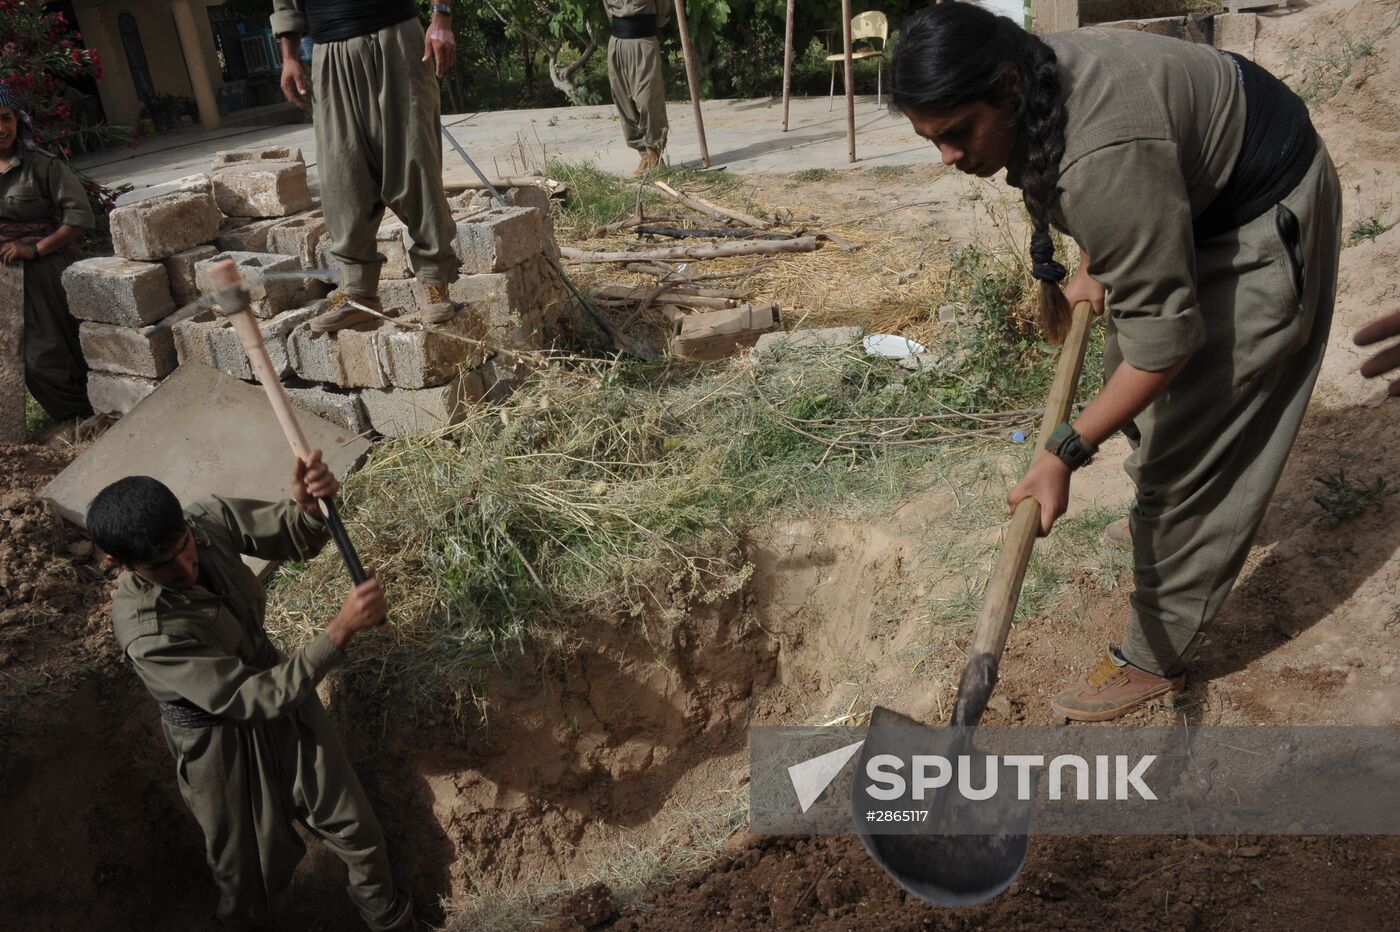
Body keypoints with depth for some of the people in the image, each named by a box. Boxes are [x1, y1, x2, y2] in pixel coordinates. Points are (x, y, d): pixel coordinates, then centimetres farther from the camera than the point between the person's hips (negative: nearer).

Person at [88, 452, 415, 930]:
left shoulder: (210, 520, -21)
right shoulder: (146, 632, -36)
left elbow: (296, 538, -14)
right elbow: (257, 699, -35)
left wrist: (309, 505, -40)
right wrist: (342, 627, -43)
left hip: (275, 685, 5)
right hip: (220, 744, -5)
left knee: (355, 829, 18)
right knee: (246, 865, 20)